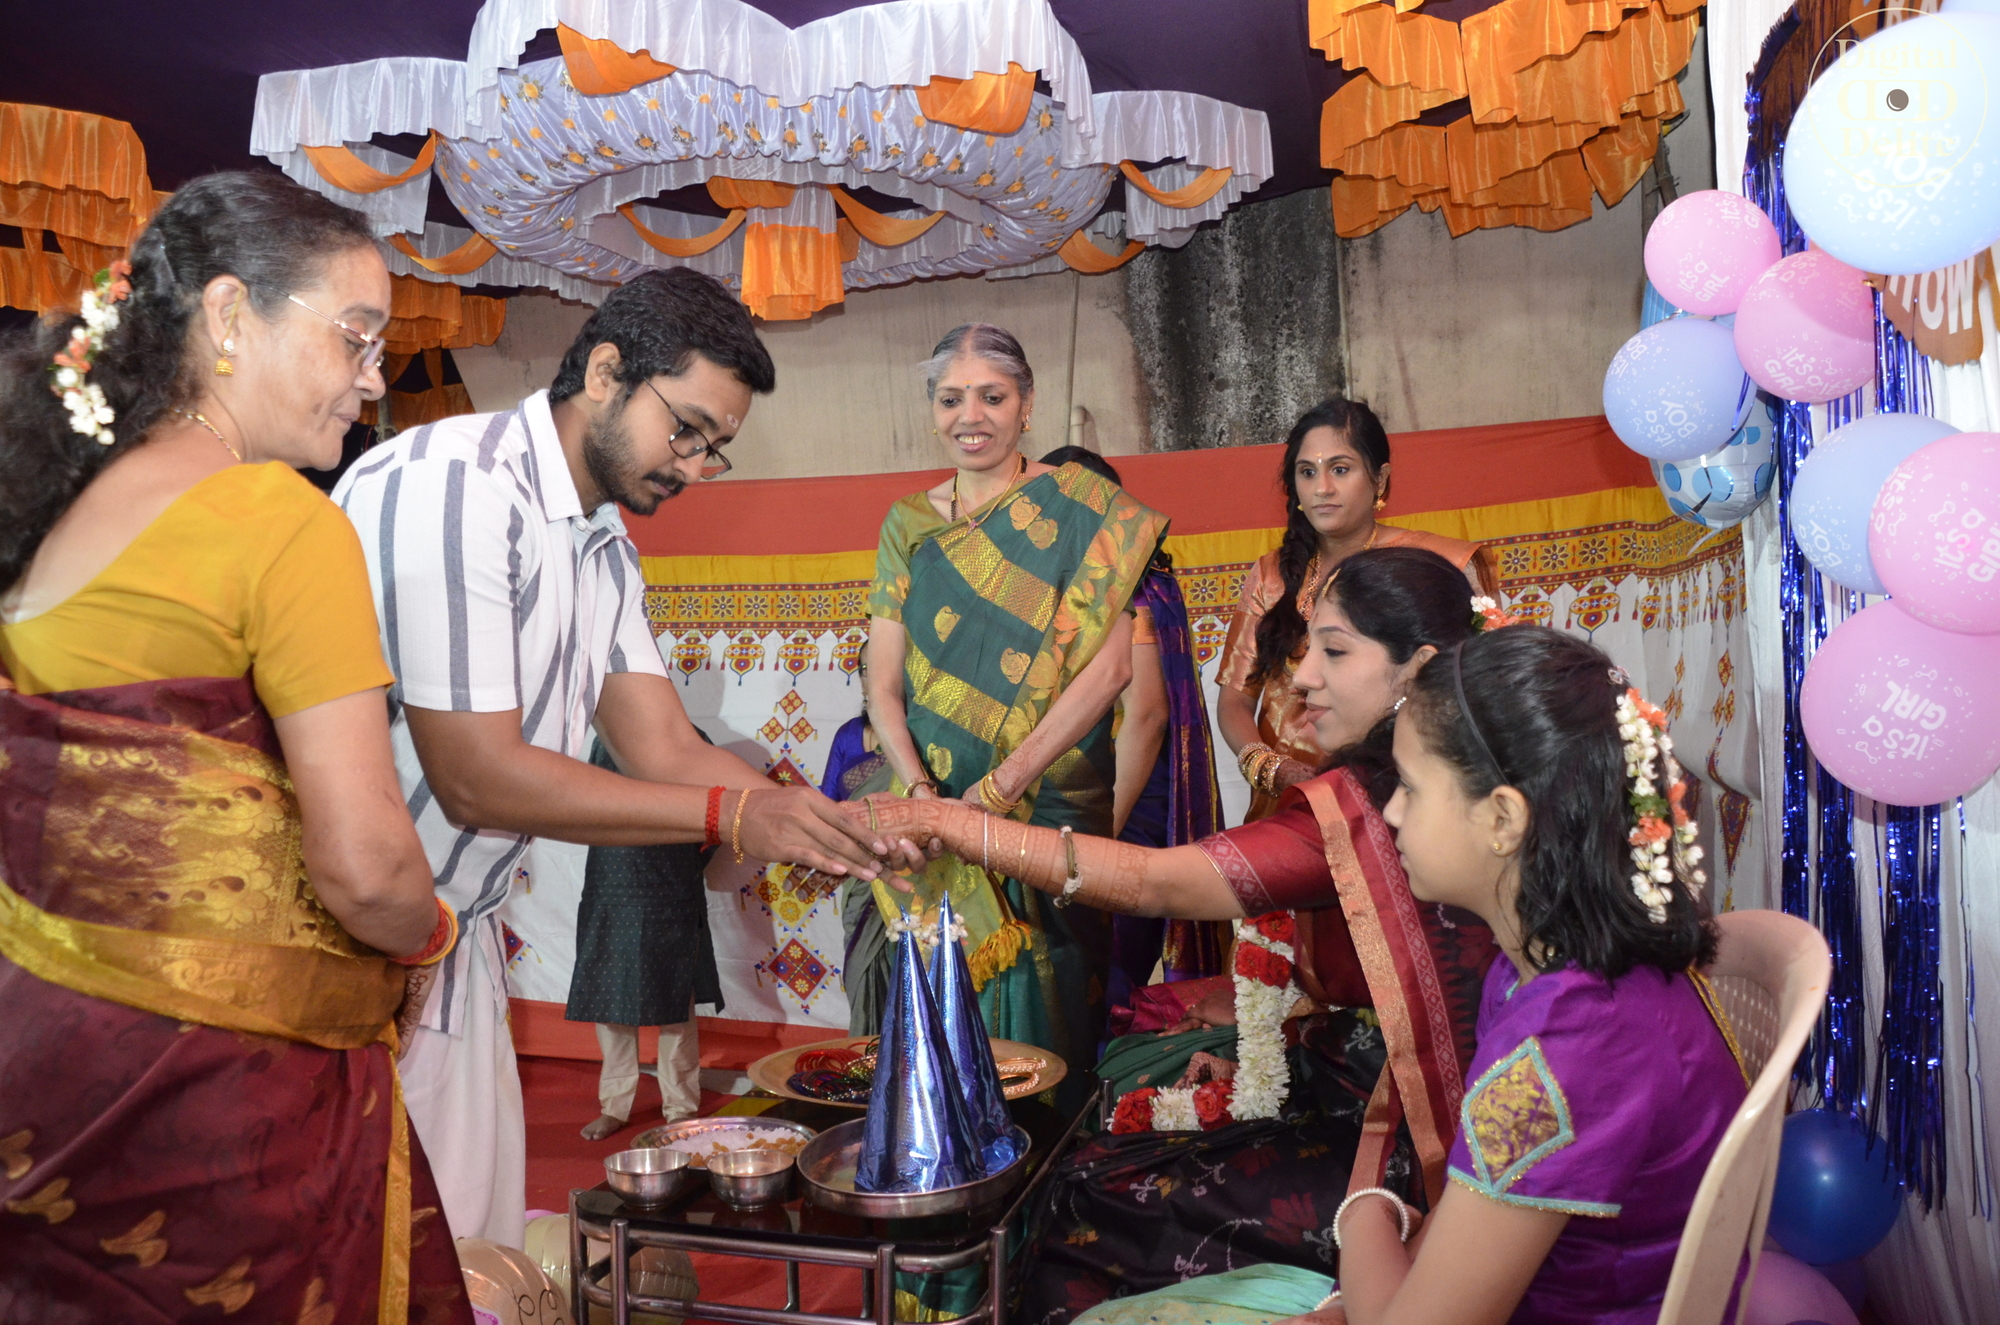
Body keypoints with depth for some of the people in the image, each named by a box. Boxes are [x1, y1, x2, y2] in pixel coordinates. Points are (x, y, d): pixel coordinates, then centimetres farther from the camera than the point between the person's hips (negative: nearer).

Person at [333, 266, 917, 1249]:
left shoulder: (605, 548, 8)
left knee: (479, 1248, 15)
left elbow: (664, 747, 3)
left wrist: (843, 829, -11)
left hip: (458, 932, 8)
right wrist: (731, 815, -25)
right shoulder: (453, 488, -21)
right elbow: (477, 777, -24)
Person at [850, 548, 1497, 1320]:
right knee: (1121, 1079, 13)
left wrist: (954, 824, -30)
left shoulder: (1372, 807, -27)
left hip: (1398, 1151, -9)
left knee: (1092, 1203, -4)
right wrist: (1254, 1045, 1)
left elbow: (1154, 883, -31)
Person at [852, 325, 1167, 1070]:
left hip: (1050, 808, -2)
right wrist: (922, 794, -14)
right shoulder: (908, 525, 10)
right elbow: (882, 686, 4)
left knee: (1036, 1020, 1)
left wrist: (1002, 785, -15)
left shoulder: (1079, 507, 0)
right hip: (928, 814, 3)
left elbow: (1111, 664, -9)